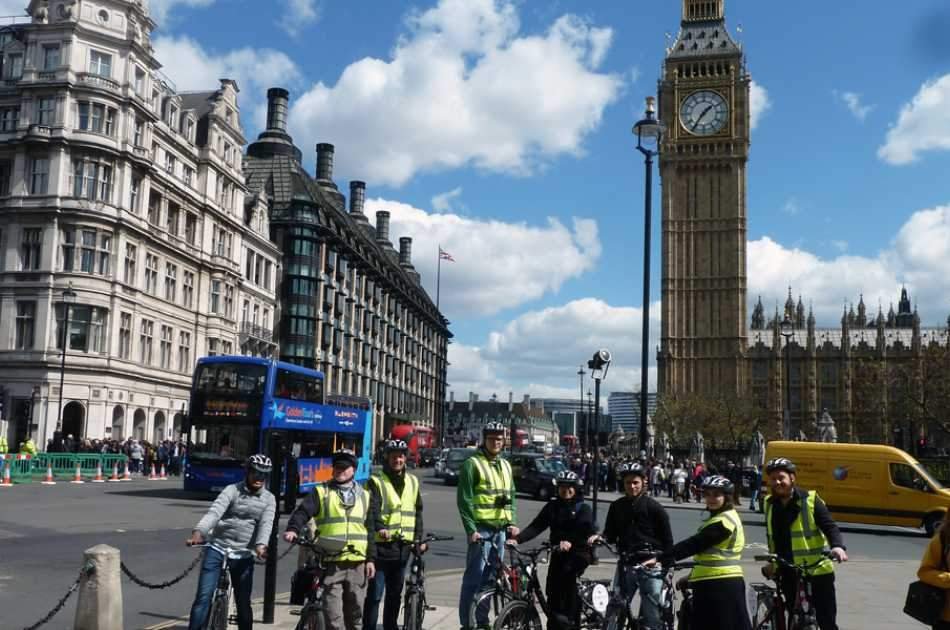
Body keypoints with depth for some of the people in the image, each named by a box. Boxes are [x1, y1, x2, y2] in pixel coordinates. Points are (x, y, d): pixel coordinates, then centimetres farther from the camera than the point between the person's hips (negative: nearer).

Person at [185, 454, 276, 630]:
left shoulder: (269, 499, 5)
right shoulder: (232, 490, -4)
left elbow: (266, 523, -11)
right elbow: (214, 512, -19)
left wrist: (261, 545, -31)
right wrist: (198, 532, -36)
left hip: (243, 555, 2)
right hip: (217, 549, -2)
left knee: (243, 603, 7)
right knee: (203, 598, -7)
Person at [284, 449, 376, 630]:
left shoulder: (364, 495, 13)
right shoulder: (321, 492, 6)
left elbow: (370, 530, 14)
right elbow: (303, 512, -8)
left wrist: (370, 558, 8)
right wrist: (293, 529, -27)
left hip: (357, 563, 3)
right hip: (331, 562, -2)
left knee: (355, 611, 10)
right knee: (333, 613, -6)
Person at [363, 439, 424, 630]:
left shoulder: (413, 481, 14)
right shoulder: (376, 482, -2)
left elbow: (418, 512, 16)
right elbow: (372, 509, -17)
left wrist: (420, 538, 8)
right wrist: (379, 528, -34)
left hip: (403, 547, 5)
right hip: (381, 545, -5)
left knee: (395, 593, 14)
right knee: (375, 594, -4)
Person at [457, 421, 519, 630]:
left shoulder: (505, 465, 17)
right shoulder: (472, 464, -4)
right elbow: (464, 499, -9)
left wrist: (511, 523, 7)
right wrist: (471, 529, -14)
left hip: (500, 529, 6)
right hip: (481, 529, -6)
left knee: (490, 576, 11)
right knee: (475, 576, -5)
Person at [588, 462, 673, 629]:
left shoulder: (654, 507, -2)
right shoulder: (617, 506, 8)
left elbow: (668, 540, 1)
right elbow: (611, 535, 13)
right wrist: (599, 538, -8)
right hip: (625, 564, 3)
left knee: (651, 615, 0)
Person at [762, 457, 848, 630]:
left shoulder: (810, 500, -8)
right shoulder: (770, 504, 7)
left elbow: (830, 526, -14)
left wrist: (837, 546, -32)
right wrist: (771, 561, 14)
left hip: (817, 570, -5)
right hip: (788, 574, 5)